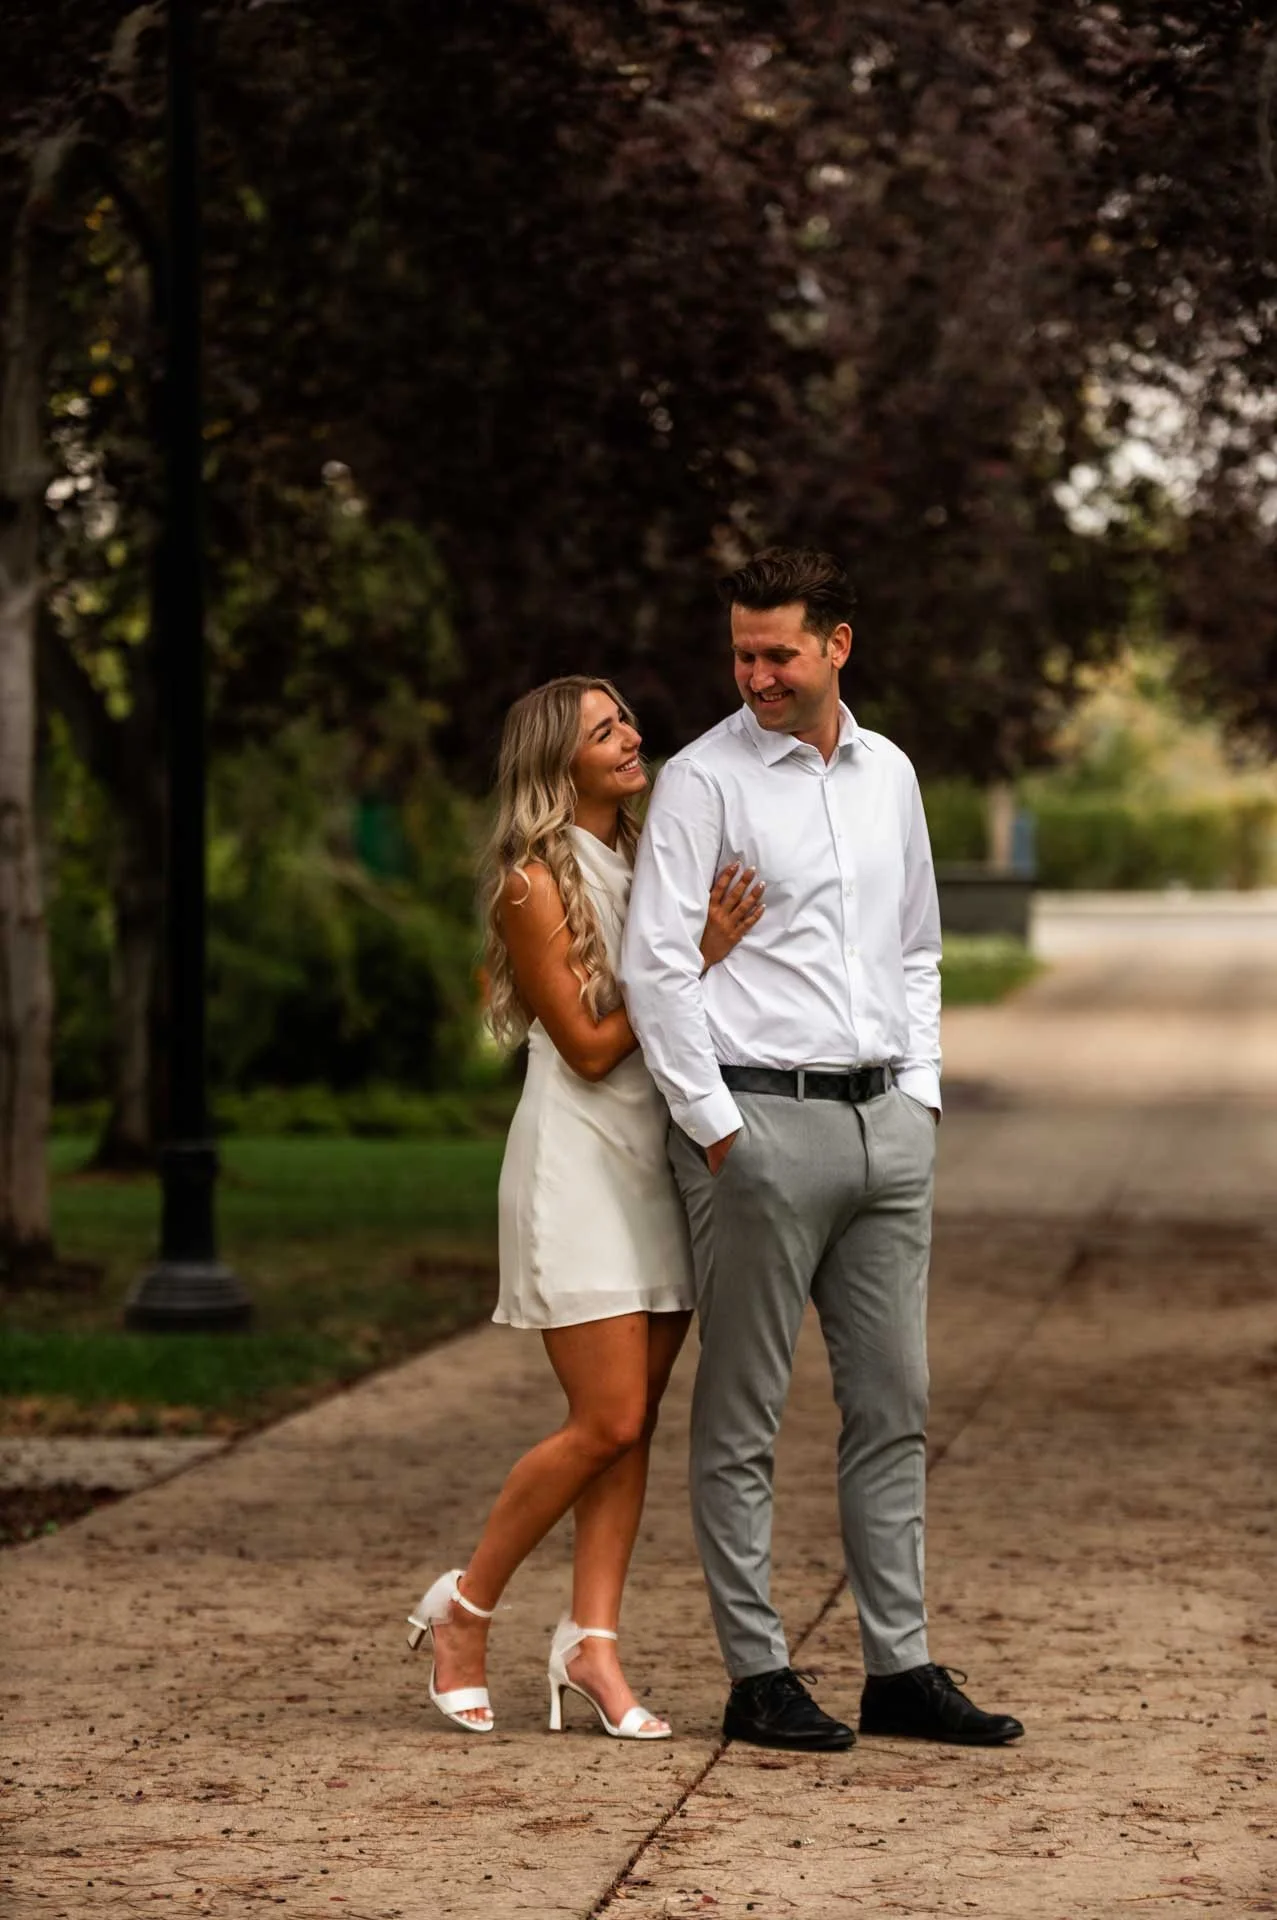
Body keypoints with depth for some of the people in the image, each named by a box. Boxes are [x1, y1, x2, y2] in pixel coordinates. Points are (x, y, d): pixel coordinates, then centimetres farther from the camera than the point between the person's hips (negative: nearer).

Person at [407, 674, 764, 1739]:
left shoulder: (648, 863, 12)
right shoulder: (535, 881, -10)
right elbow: (590, 1047, -12)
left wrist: (717, 937, 3)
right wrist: (696, 958, -17)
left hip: (659, 1156, 7)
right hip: (578, 1162, -7)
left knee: (635, 1423, 3)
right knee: (607, 1422, -9)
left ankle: (592, 1642, 5)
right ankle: (463, 1609, 7)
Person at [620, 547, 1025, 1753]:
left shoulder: (887, 775, 13)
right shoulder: (703, 780, -5)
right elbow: (654, 966, -10)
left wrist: (921, 1093, 12)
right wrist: (715, 1128, -12)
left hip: (885, 1122, 6)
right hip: (759, 1122, -6)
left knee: (893, 1406, 7)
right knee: (741, 1417, -1)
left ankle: (901, 1668, 12)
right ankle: (757, 1677, 3)